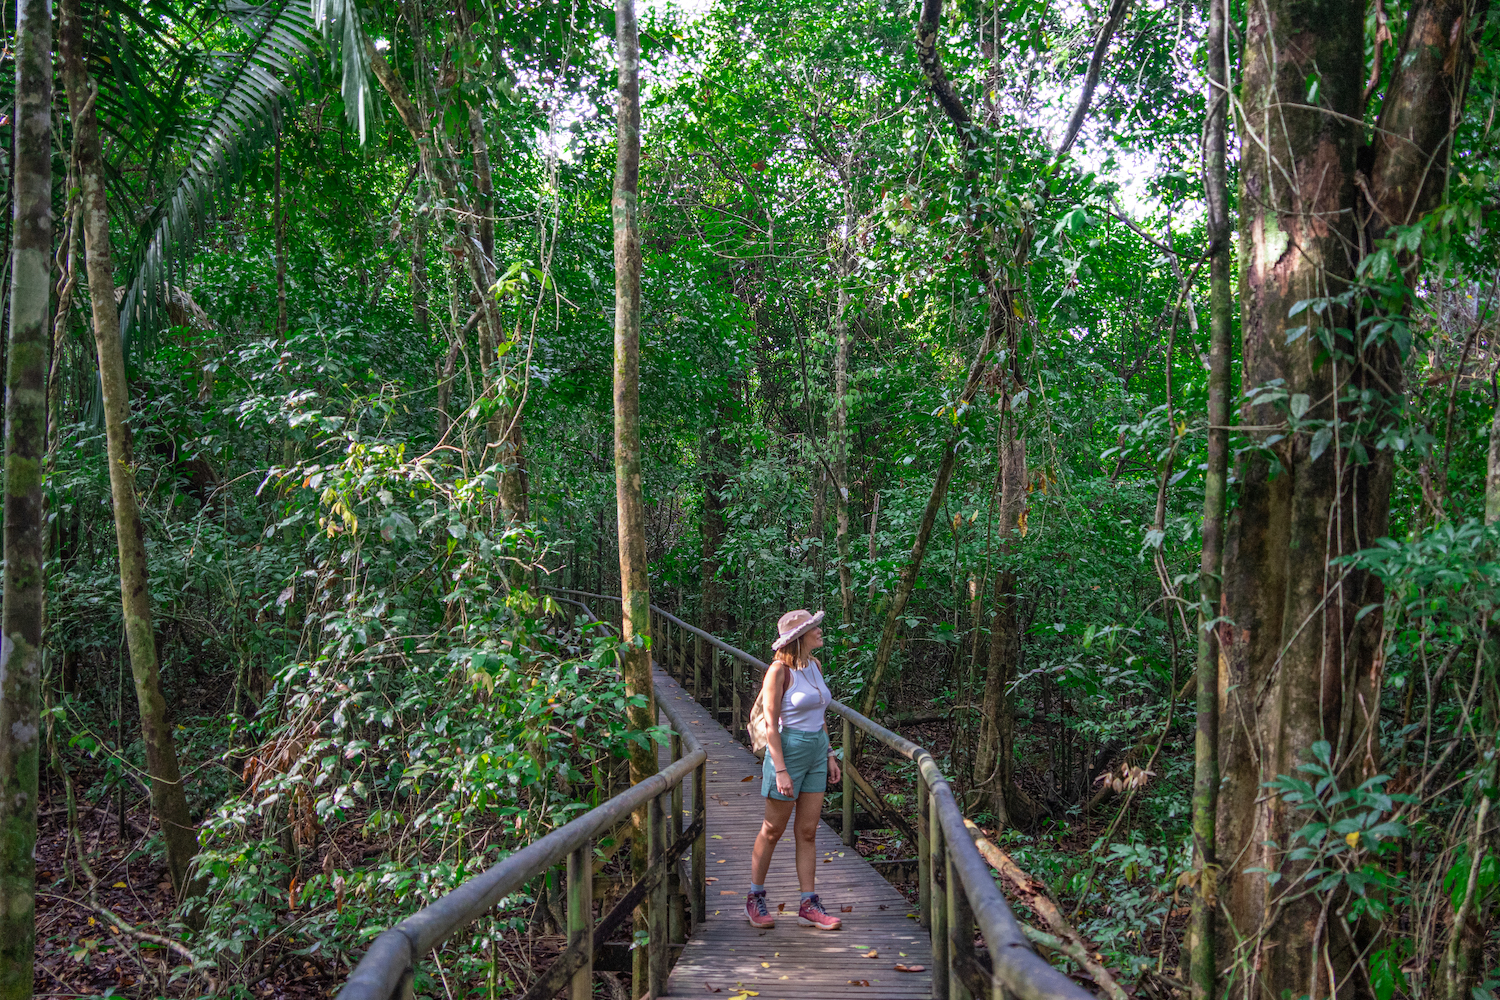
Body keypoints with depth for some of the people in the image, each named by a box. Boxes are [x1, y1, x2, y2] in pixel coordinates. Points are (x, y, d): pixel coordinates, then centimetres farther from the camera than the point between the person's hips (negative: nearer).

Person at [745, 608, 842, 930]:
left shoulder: (815, 667, 8)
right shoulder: (780, 670, -15)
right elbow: (770, 724, -16)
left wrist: (829, 754, 12)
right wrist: (780, 770, -20)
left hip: (816, 751, 7)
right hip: (787, 750, -7)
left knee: (808, 831, 7)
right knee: (773, 830, 5)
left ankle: (809, 906, 10)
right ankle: (755, 899, 21)